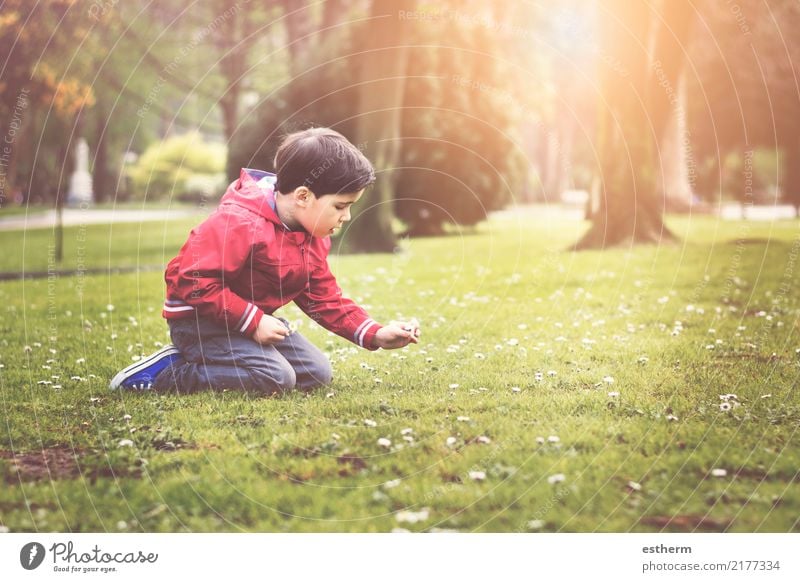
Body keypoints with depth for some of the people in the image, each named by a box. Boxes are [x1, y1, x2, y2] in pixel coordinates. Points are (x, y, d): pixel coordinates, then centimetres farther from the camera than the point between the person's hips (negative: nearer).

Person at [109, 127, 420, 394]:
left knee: (317, 373, 3)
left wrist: (375, 334, -4)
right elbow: (191, 281, -29)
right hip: (198, 319, -9)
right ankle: (162, 372, -12)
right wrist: (253, 321, -29)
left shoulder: (314, 238, 2)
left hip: (255, 318, 10)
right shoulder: (240, 224, -27)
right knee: (276, 378, -25)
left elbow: (325, 300, 9)